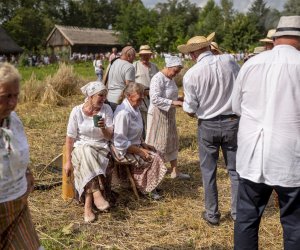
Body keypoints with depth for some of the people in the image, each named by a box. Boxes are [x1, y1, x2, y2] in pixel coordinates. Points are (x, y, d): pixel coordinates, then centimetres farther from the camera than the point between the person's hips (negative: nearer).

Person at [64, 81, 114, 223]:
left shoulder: (106, 109, -1)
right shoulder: (77, 111, -5)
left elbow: (109, 137, -1)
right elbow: (70, 138, -3)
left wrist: (104, 128, -22)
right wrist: (68, 161, -8)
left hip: (101, 149, 1)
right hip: (81, 148, -1)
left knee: (87, 168, -30)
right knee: (86, 153, -36)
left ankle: (88, 205, -26)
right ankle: (97, 193, -36)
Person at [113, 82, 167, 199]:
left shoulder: (135, 108, 7)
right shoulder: (123, 113, -24)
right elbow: (120, 142, -24)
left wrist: (143, 144, 5)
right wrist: (139, 151, -20)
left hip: (135, 145, 9)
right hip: (125, 151, -9)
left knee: (156, 153, -4)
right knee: (153, 158, -16)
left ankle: (149, 188, 6)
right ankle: (146, 189, 3)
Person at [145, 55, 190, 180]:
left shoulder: (170, 78, 8)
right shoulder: (158, 79, -20)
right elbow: (155, 99, -28)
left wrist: (178, 99, 2)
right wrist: (173, 103, -31)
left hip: (169, 115, 9)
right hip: (158, 115, -9)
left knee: (172, 141, 12)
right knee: (156, 143, 2)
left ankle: (175, 171, 21)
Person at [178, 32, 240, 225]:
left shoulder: (191, 75, -14)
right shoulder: (229, 61, -9)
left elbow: (190, 109, -9)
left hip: (208, 125, -1)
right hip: (233, 122, 2)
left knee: (208, 171, 14)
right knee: (235, 169, 14)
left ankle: (212, 214, 24)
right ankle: (238, 212, 24)